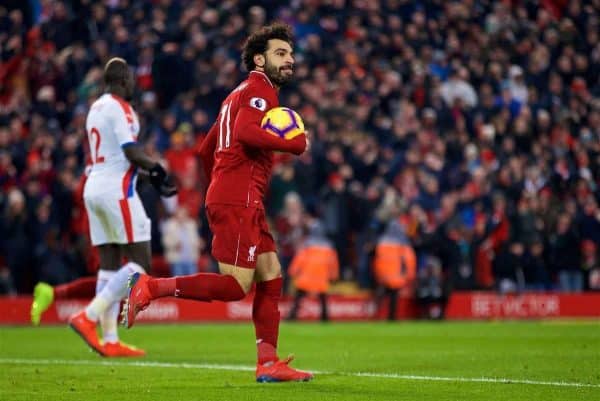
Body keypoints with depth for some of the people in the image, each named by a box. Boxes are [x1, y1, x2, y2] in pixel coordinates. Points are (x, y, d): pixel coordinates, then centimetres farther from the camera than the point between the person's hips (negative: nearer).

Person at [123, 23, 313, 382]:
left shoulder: (242, 93, 25)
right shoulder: (259, 90, -6)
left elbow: (206, 150, 28)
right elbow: (245, 132, -26)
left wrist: (218, 186, 31)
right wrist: (296, 144, -17)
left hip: (245, 203, 10)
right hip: (238, 200, -10)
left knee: (271, 276, 7)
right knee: (236, 286, -13)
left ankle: (268, 363, 5)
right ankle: (151, 288, -10)